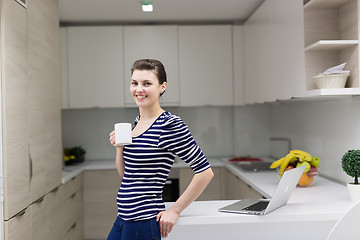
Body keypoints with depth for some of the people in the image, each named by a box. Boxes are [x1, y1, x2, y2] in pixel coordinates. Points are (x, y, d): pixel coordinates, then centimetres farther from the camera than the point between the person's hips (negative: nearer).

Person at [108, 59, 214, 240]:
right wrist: (120, 148, -3)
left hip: (144, 224, -8)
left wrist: (174, 211, -13)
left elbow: (205, 172, -17)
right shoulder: (138, 121, 9)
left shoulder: (170, 125, -15)